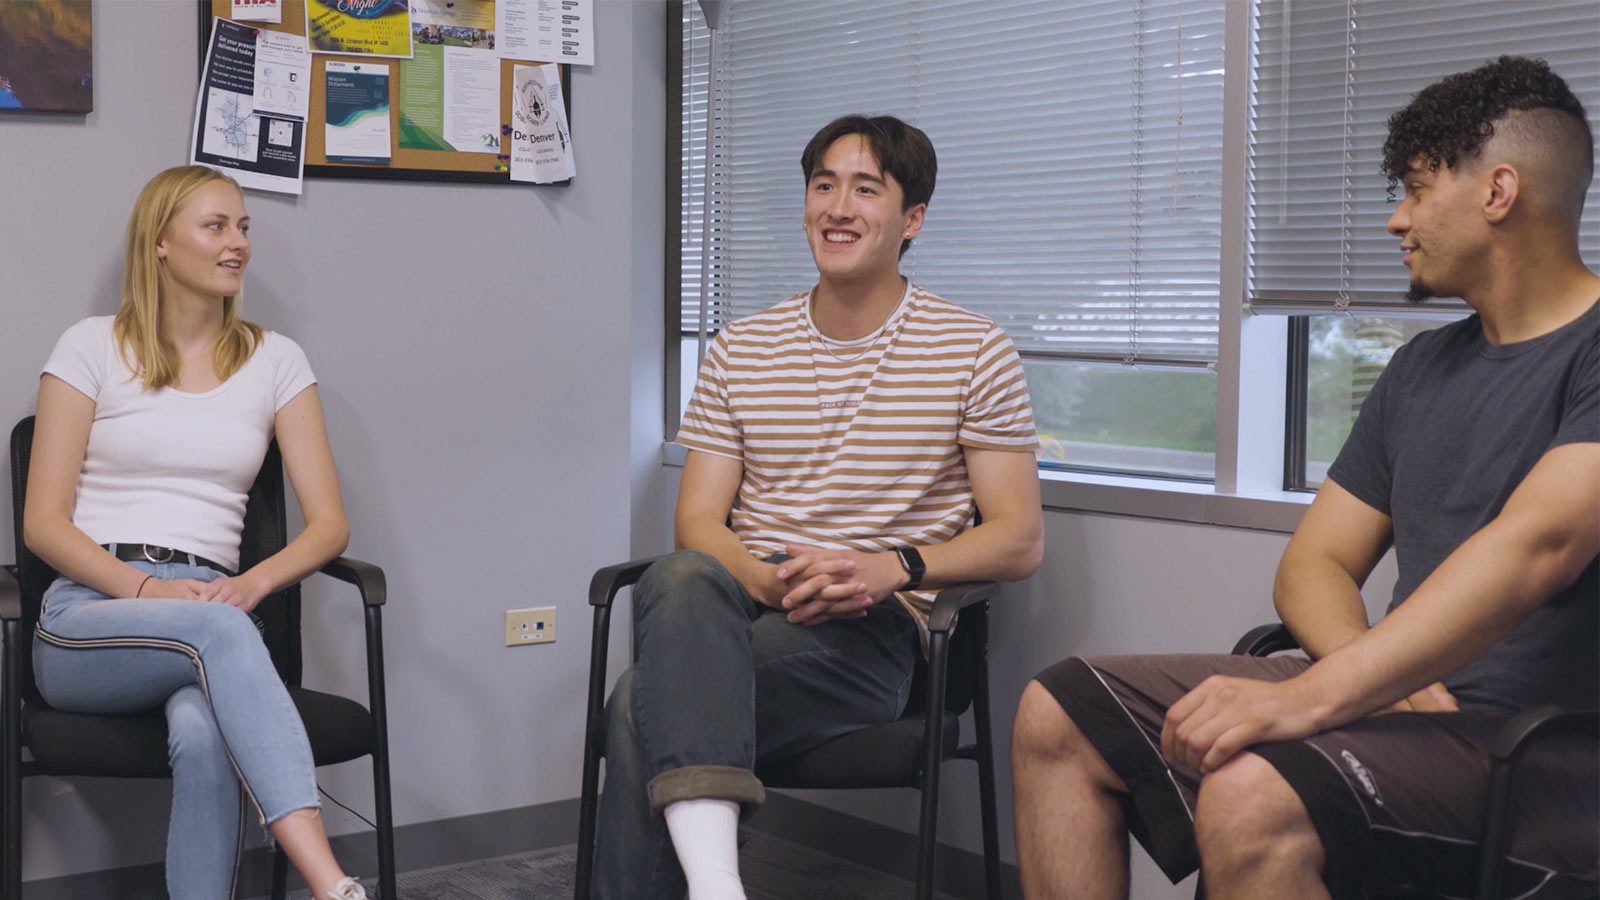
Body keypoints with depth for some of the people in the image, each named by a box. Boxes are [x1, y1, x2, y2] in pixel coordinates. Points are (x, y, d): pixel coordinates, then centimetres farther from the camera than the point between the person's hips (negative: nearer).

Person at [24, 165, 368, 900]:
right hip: (88, 622, -2)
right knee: (218, 630, -39)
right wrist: (144, 588, -15)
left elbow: (329, 523, 8)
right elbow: (43, 522, 2)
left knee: (204, 733, -37)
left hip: (211, 613, 2)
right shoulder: (93, 347, 8)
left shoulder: (274, 360, 14)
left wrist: (252, 582, -13)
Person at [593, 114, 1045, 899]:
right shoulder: (738, 349, 16)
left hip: (871, 631, -3)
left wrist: (896, 566, -15)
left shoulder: (973, 351, 7)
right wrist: (770, 580, -15)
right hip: (740, 604, 3)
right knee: (682, 581, -37)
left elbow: (1019, 540, 3)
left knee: (648, 703, -31)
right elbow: (698, 523, 9)